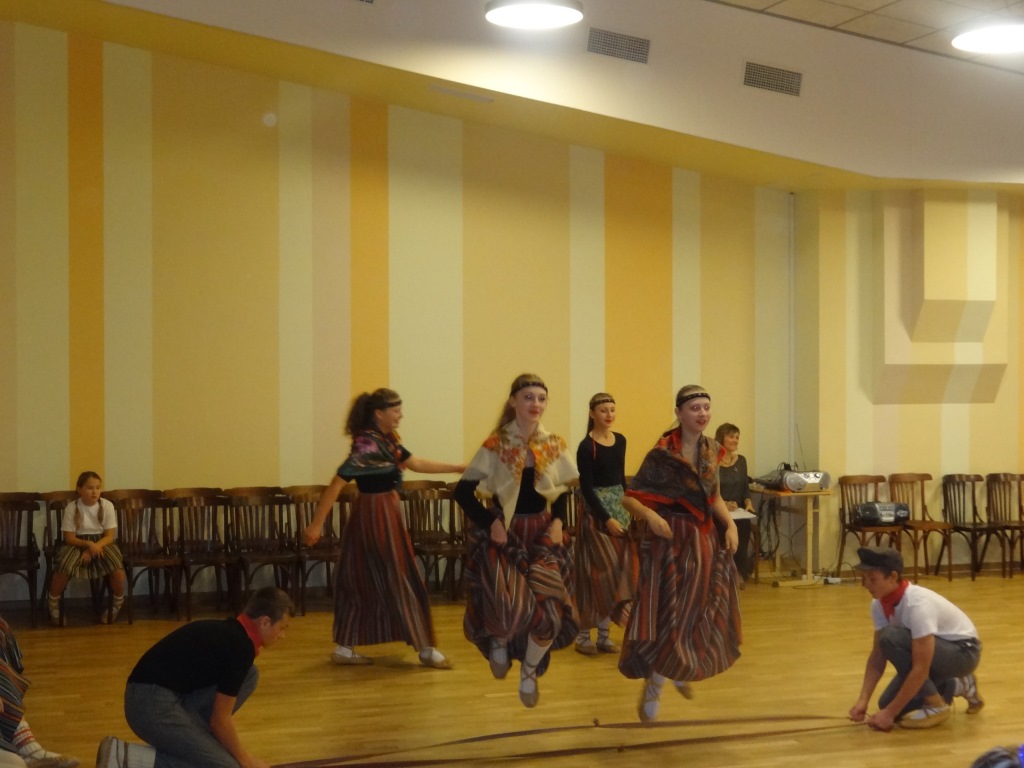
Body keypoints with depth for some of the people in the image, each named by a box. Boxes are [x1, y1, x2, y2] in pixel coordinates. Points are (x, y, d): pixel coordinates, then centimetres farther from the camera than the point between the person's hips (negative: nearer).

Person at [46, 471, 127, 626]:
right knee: (63, 567, -30)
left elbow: (109, 536, -7)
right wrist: (88, 544, -25)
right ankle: (54, 605, -4)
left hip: (101, 542, 0)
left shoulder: (107, 506, -8)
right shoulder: (72, 508, -10)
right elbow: (69, 538, -8)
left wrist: (93, 548, -23)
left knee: (117, 567, -29)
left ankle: (117, 604, -2)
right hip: (78, 543, 0)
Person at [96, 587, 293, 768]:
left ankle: (185, 740, 12)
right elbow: (220, 720, -8)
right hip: (153, 705, -10)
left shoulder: (229, 632, 15)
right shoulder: (240, 647, -14)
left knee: (249, 676, 10)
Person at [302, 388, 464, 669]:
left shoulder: (387, 440, 7)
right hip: (375, 517, -10)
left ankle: (344, 649, 17)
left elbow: (416, 463, 16)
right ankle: (425, 649, 9)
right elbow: (337, 482, -23)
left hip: (386, 515, 10)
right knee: (398, 583, 0)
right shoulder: (367, 444, -21)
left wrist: (458, 467, 13)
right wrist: (317, 524, -24)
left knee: (364, 583, 12)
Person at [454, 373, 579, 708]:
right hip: (505, 533, -3)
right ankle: (499, 641, 19)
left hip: (542, 533, 3)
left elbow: (562, 491, 15)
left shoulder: (554, 445, 2)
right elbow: (463, 492, -9)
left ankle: (529, 672, 21)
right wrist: (489, 523, -14)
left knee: (550, 610, -10)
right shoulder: (496, 445, -9)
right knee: (509, 606, -22)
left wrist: (558, 522, -1)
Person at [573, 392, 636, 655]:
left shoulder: (620, 441, 8)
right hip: (596, 514, -7)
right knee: (596, 573, -6)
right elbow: (586, 488, -15)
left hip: (620, 510, 7)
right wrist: (607, 519, -18)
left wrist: (629, 510, 11)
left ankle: (604, 635, 13)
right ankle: (584, 635, 4)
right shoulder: (586, 446, -12)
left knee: (617, 572, 6)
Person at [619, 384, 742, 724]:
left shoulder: (711, 450, 5)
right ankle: (652, 687, 13)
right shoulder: (661, 454, -14)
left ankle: (680, 672, 38)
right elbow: (630, 498, -13)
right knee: (670, 616, -5)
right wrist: (651, 515, -30)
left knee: (706, 616, 13)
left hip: (706, 541, 6)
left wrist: (730, 524, -2)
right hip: (671, 542, -6)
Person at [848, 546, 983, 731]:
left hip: (963, 651, -8)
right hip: (932, 650, 8)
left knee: (890, 637, -30)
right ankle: (955, 686, 16)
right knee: (888, 704, -2)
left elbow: (921, 668, -34)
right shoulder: (880, 604, -10)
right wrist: (862, 700, -16)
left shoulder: (918, 604, -34)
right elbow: (878, 655, -4)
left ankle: (936, 705, -14)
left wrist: (889, 713, -32)